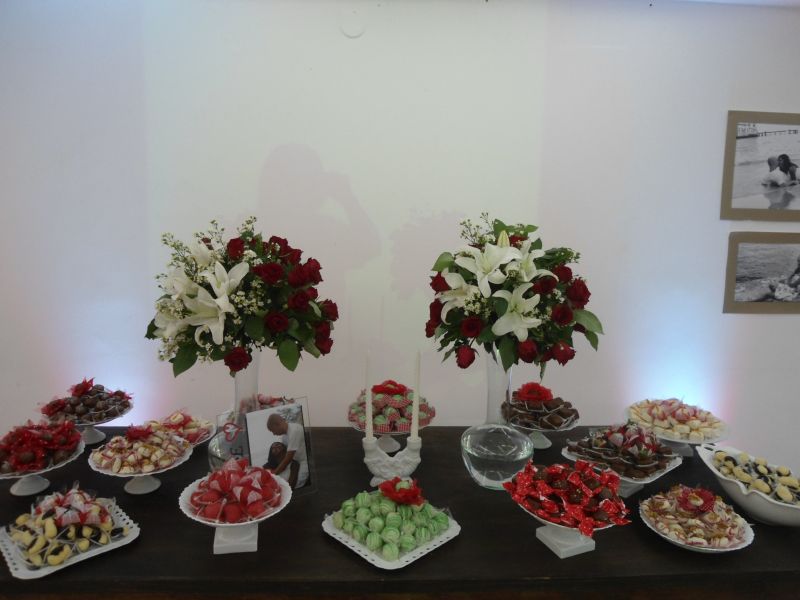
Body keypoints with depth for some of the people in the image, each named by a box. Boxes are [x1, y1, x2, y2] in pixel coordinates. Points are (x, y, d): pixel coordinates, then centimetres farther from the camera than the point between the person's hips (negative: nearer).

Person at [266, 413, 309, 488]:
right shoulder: (284, 434, 5)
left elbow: (288, 458, -21)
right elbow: (284, 455, 6)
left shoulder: (294, 430, -23)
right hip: (299, 463, 8)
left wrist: (274, 473, -13)